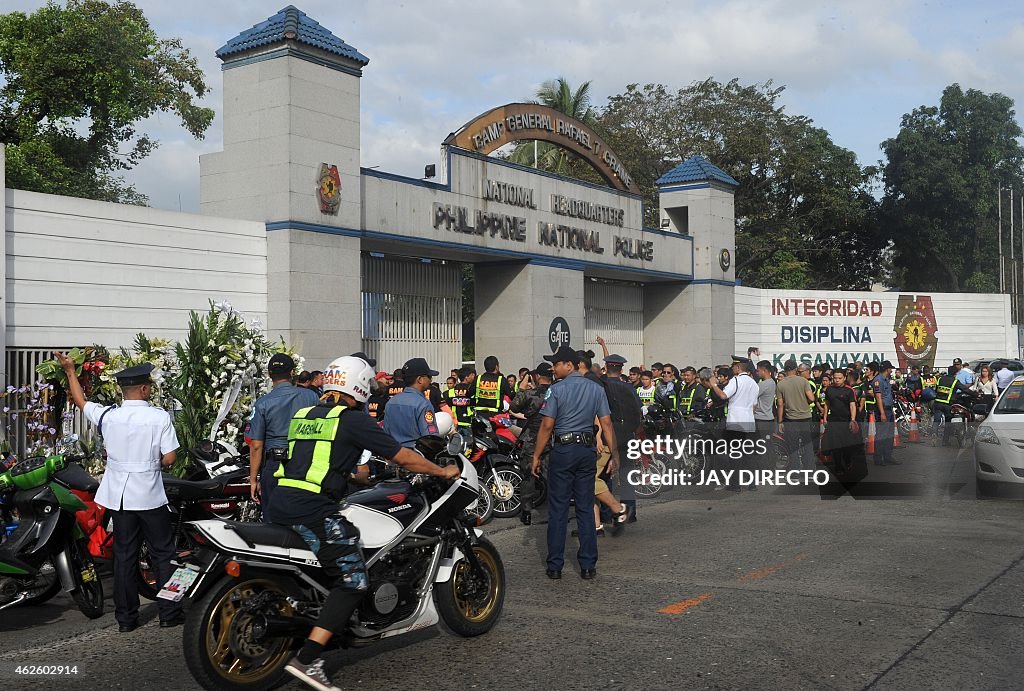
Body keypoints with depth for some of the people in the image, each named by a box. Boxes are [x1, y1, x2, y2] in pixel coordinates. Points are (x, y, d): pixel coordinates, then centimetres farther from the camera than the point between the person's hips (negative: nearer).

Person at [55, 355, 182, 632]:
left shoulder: (107, 416, -2)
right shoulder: (160, 417, -12)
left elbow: (80, 401, 17)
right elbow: (169, 458, -12)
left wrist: (70, 370, 31)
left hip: (119, 497, 4)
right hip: (151, 496, -3)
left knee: (124, 555, 11)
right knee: (163, 554, 7)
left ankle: (126, 617, 15)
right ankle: (169, 613, 10)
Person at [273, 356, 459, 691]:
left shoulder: (302, 415, 18)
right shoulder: (354, 419, -4)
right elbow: (403, 458, -1)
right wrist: (442, 471, 14)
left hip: (283, 503, 8)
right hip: (315, 510, -8)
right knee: (353, 580, -5)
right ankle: (307, 658, -12)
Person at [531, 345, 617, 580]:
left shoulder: (556, 389, -8)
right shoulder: (596, 389, 5)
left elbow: (547, 426, -11)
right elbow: (606, 424, 1)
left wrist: (536, 456, -4)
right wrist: (614, 455, 5)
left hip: (563, 450, -4)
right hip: (588, 450, 4)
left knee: (558, 510, 3)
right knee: (586, 509, 8)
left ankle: (555, 566, 6)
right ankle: (588, 566, 9)